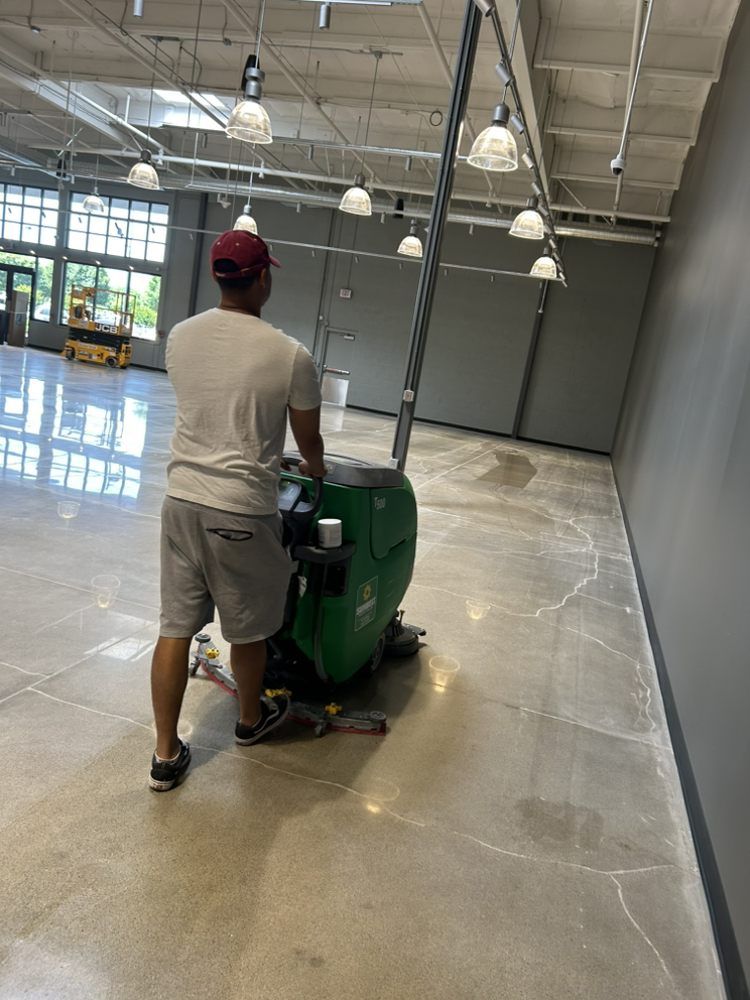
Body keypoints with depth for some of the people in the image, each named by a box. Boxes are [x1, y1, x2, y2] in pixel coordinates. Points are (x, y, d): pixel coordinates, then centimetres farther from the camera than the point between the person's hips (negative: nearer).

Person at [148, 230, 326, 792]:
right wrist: (316, 469, 25)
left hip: (182, 499, 5)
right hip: (243, 512, -4)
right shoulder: (290, 356, -12)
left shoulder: (181, 337, 3)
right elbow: (309, 439, 1)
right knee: (247, 628, 17)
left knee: (176, 626, 12)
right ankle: (252, 719, 41)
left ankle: (167, 755, 22)